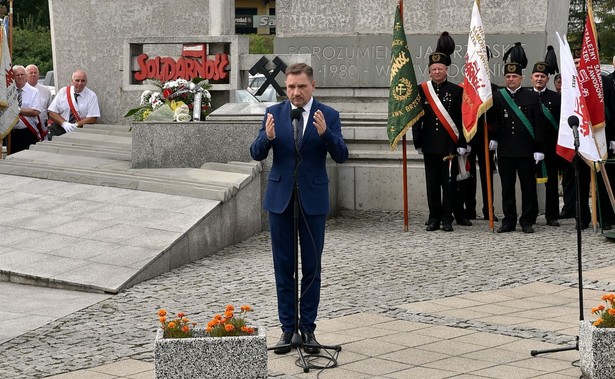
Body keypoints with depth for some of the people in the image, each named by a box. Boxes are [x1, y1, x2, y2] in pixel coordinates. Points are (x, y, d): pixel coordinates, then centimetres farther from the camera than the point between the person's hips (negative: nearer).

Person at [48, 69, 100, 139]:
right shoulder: (62, 92, 7)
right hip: (59, 129, 1)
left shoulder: (91, 96, 2)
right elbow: (52, 113, 3)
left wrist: (76, 125, -16)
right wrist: (64, 123, -14)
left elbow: (92, 119, -4)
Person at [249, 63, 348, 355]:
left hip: (312, 199, -1)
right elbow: (256, 154, -4)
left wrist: (325, 133, -28)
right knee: (284, 267, 6)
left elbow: (341, 155, -11)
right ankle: (287, 328, 13)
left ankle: (308, 328, 12)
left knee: (312, 268, 4)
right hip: (280, 198, 1)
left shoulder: (328, 115, -2)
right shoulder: (274, 113, 2)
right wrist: (268, 137, -25)